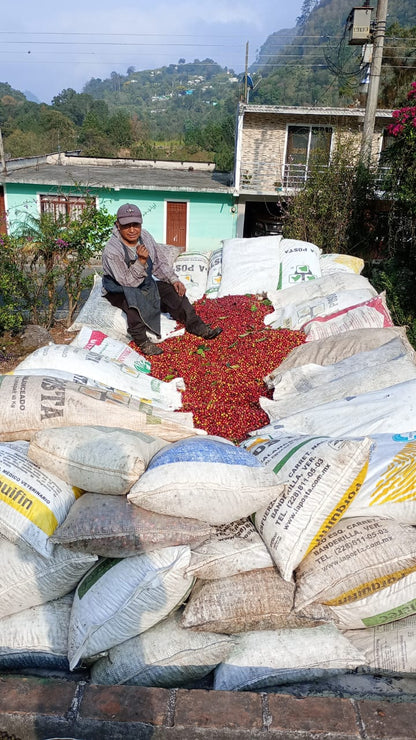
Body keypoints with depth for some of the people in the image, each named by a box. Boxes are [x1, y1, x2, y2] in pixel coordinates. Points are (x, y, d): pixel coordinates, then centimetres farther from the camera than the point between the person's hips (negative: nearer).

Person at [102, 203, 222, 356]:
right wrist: (141, 261, -40)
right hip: (119, 290, -6)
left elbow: (159, 263, 5)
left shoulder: (145, 236, -7)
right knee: (133, 300, -38)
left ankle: (196, 326, 0)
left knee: (173, 290, -8)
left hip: (144, 284, 7)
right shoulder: (112, 251, -26)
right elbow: (128, 282, -28)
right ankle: (142, 341, -26)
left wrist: (174, 280, -8)